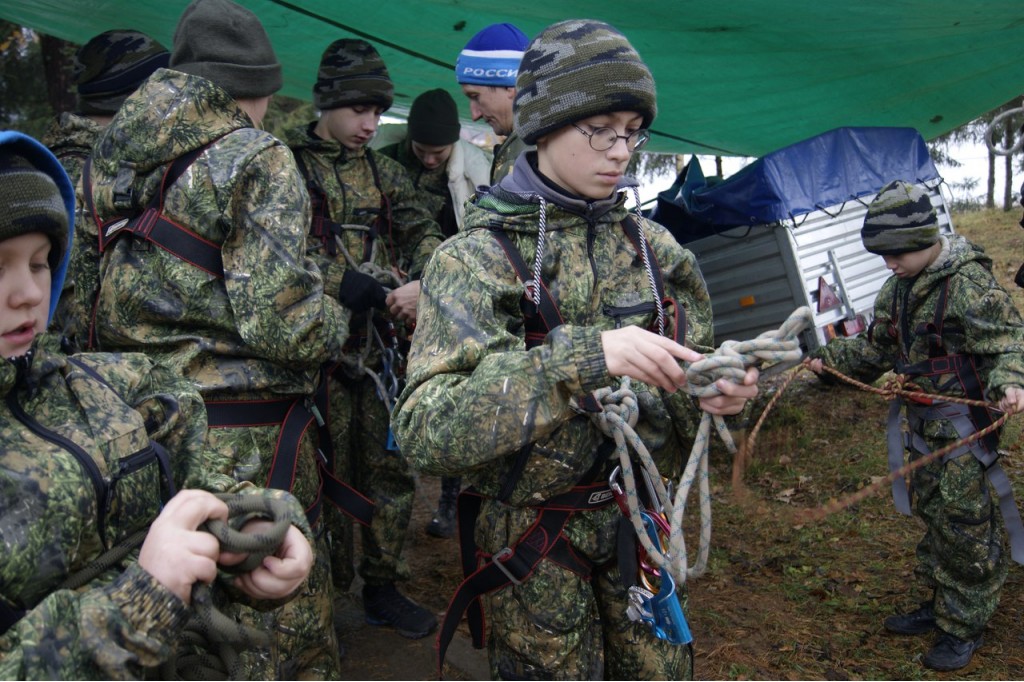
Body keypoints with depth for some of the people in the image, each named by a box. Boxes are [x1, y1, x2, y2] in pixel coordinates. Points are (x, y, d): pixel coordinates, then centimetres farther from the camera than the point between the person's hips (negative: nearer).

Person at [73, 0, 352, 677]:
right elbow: (282, 321, -22)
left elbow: (82, 297, 13)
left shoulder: (107, 156, 10)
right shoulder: (256, 159, -13)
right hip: (244, 443, -7)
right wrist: (339, 321, -3)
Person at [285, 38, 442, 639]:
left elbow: (424, 234, 5)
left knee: (392, 471, 12)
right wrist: (344, 283, -23)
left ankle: (383, 589, 29)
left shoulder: (386, 173, 15)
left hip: (382, 347, 5)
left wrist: (423, 280, -17)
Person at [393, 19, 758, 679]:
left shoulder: (653, 247, 0)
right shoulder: (476, 258, -15)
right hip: (532, 535, -4)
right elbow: (426, 428, -28)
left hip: (637, 516, 4)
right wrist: (583, 357, -38)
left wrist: (711, 394, -17)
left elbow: (674, 399, 8)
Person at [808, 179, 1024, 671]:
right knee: (930, 512, 17)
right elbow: (876, 349, 17)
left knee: (965, 524, 0)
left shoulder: (969, 281, -18)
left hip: (965, 422, -8)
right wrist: (830, 359, 6)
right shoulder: (897, 288, 7)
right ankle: (940, 605, 33)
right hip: (922, 420, 8)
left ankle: (964, 626, 15)